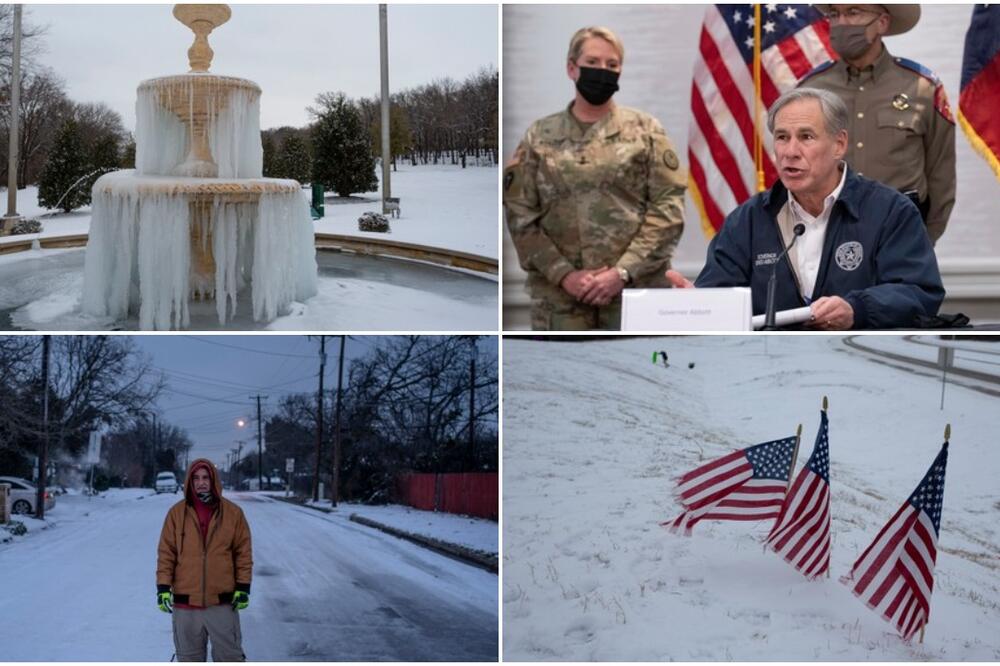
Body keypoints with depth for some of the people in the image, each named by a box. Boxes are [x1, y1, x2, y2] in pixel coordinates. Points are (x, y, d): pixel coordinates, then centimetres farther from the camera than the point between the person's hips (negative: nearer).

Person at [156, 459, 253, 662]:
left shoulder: (233, 513, -1)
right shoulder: (177, 513, 0)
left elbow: (243, 552, 3)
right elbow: (166, 553, 2)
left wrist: (243, 587, -1)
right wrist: (163, 587, -5)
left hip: (222, 601, -1)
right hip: (186, 601, 1)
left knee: (229, 655, 5)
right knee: (189, 657, 12)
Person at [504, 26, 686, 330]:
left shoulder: (645, 130, 5)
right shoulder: (540, 136, 8)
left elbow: (668, 208, -2)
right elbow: (520, 215, 3)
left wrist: (623, 272, -12)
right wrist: (563, 275, -9)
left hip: (635, 289, -1)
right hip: (559, 294, 1)